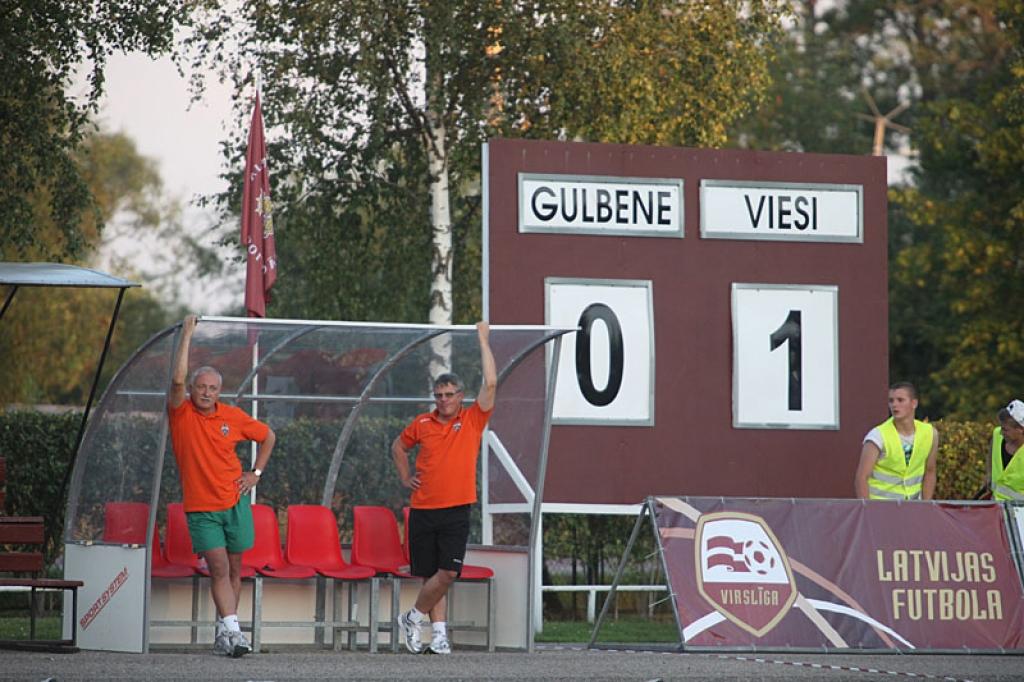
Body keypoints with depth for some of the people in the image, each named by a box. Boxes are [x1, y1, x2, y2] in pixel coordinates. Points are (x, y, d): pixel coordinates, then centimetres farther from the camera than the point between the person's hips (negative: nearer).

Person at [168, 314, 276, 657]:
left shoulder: (232, 416, 2)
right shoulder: (181, 414, -5)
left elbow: (267, 435, 18)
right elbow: (177, 379, -23)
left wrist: (256, 473, 9)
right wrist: (187, 335, -20)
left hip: (235, 503, 3)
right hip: (200, 507, -3)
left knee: (234, 569, 8)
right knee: (218, 568, -13)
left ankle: (223, 630, 20)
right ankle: (232, 631, -17)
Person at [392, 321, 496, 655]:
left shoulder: (472, 420, 2)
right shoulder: (422, 423, 8)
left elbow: (490, 383, -9)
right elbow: (398, 447, 27)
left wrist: (483, 341, -7)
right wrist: (405, 476, 14)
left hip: (456, 511, -2)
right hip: (422, 511, 2)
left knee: (447, 573, -11)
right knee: (431, 575, 4)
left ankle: (414, 617, 8)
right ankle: (439, 633, 10)